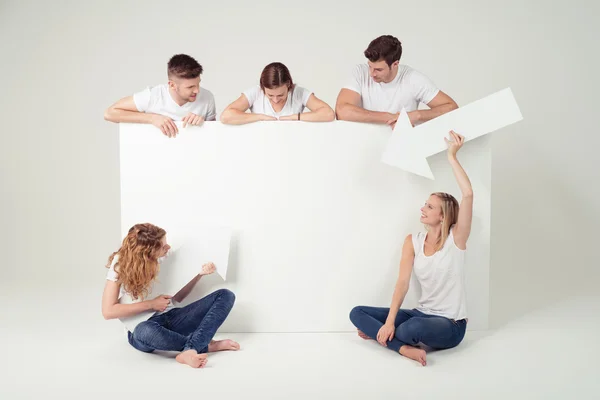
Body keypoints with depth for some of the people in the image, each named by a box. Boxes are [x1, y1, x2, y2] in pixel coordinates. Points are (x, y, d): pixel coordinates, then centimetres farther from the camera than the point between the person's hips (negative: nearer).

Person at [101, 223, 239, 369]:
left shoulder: (162, 258, 2)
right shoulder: (120, 264, -10)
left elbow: (176, 297, 8)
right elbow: (108, 311, -14)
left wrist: (200, 274, -5)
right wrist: (152, 304, -15)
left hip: (171, 318, 5)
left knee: (226, 295, -14)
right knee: (144, 332, -45)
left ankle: (190, 350, -36)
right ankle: (206, 345, -24)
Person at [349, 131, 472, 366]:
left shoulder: (456, 238, -9)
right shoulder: (412, 241, 2)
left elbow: (468, 194, -23)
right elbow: (402, 282, -8)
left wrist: (452, 156, -19)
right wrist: (389, 321, -18)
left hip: (450, 325, -5)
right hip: (421, 315, 6)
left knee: (411, 329, -40)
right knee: (357, 313, -8)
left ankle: (380, 334, -8)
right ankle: (405, 348, -23)